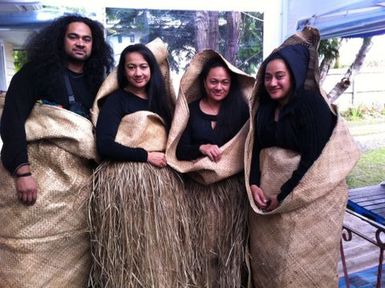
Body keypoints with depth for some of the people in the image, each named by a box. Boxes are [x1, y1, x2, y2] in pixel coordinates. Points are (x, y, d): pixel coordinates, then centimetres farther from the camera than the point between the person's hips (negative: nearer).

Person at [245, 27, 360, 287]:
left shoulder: (312, 103, -12)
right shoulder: (265, 106, 8)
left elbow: (314, 157, -18)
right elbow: (255, 148, 7)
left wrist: (284, 196, -17)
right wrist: (253, 184, -8)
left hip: (308, 198, -6)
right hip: (267, 193, 6)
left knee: (300, 266, 5)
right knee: (265, 259, 16)